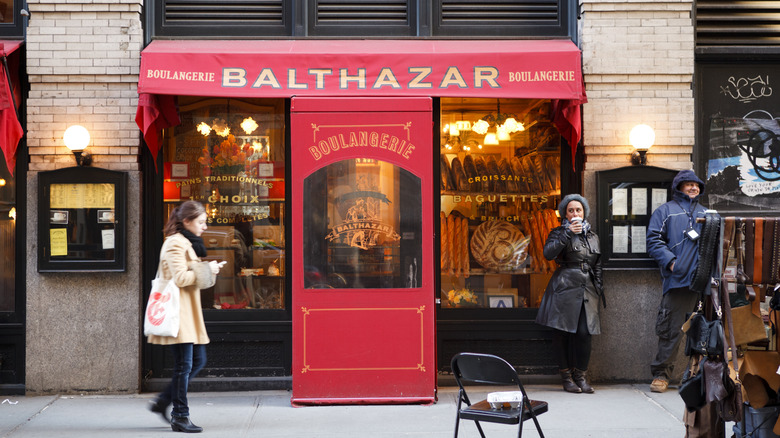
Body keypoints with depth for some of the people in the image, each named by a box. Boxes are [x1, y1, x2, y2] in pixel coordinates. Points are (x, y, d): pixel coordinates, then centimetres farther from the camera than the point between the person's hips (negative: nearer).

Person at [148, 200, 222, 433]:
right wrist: (206, 269, -12)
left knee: (198, 360, 10)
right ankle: (180, 417, 1)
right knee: (184, 365, -7)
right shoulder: (175, 243, -13)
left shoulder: (188, 243, 19)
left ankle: (163, 401, 19)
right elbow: (180, 278, -22)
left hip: (189, 312, 10)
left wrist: (207, 271, 9)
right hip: (178, 311, -10)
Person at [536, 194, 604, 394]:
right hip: (564, 288, -3)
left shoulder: (593, 237, 20)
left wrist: (598, 290, 17)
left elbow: (597, 266, 23)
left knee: (584, 333, -7)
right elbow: (548, 253, -13)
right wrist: (568, 233, -16)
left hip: (587, 289, 3)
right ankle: (567, 376, 5)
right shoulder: (559, 233, 6)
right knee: (562, 332, -4)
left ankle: (581, 376, 3)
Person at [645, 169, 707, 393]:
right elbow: (654, 241, 2)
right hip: (677, 280, -4)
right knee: (671, 329, -4)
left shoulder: (706, 214, 24)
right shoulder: (665, 211, 11)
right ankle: (661, 373, 3)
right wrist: (670, 261, -12)